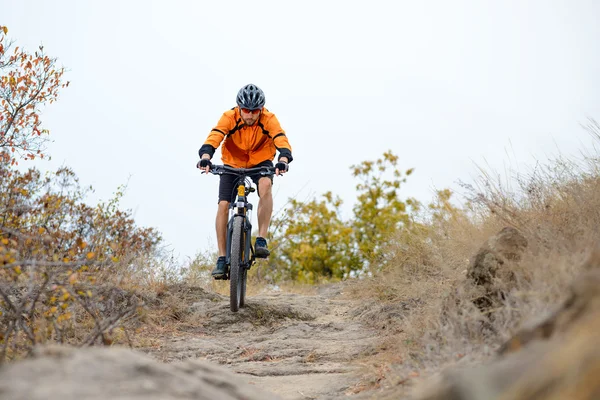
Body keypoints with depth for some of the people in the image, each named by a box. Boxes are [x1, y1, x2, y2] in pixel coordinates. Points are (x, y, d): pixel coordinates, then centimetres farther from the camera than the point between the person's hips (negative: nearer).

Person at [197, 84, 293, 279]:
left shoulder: (269, 119, -24)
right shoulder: (229, 117, -25)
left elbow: (282, 142, -36)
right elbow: (213, 138, -37)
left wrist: (283, 161, -57)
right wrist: (205, 157, -57)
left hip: (261, 162, -1)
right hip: (232, 163, 1)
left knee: (265, 185, -34)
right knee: (223, 204, -14)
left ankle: (261, 240, -27)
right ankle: (222, 259, -5)